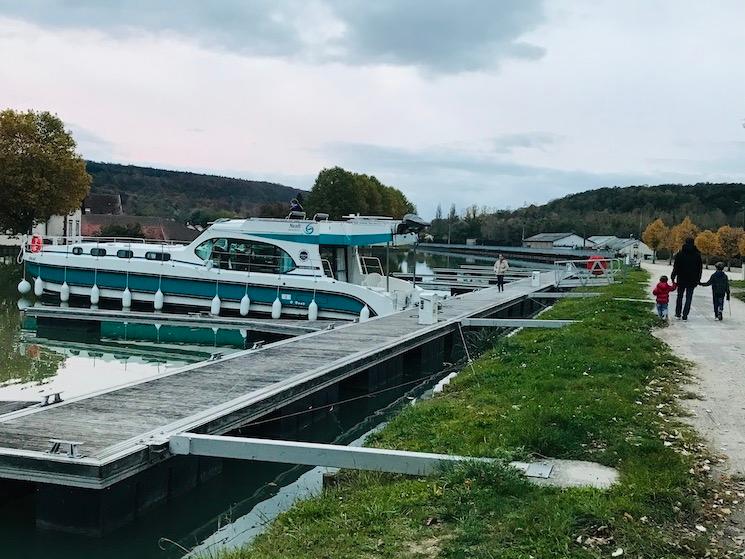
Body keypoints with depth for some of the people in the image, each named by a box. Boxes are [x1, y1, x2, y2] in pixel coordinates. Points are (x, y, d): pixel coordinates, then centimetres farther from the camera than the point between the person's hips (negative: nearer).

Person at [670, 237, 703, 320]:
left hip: (681, 279, 0)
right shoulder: (697, 254, 1)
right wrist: (698, 279, 12)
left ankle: (678, 314, 15)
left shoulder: (680, 253, -5)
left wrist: (673, 277, 0)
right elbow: (700, 268, 6)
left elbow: (676, 267, -6)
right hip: (692, 280, 0)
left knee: (680, 296, 14)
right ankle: (685, 315, -2)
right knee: (689, 298, 3)